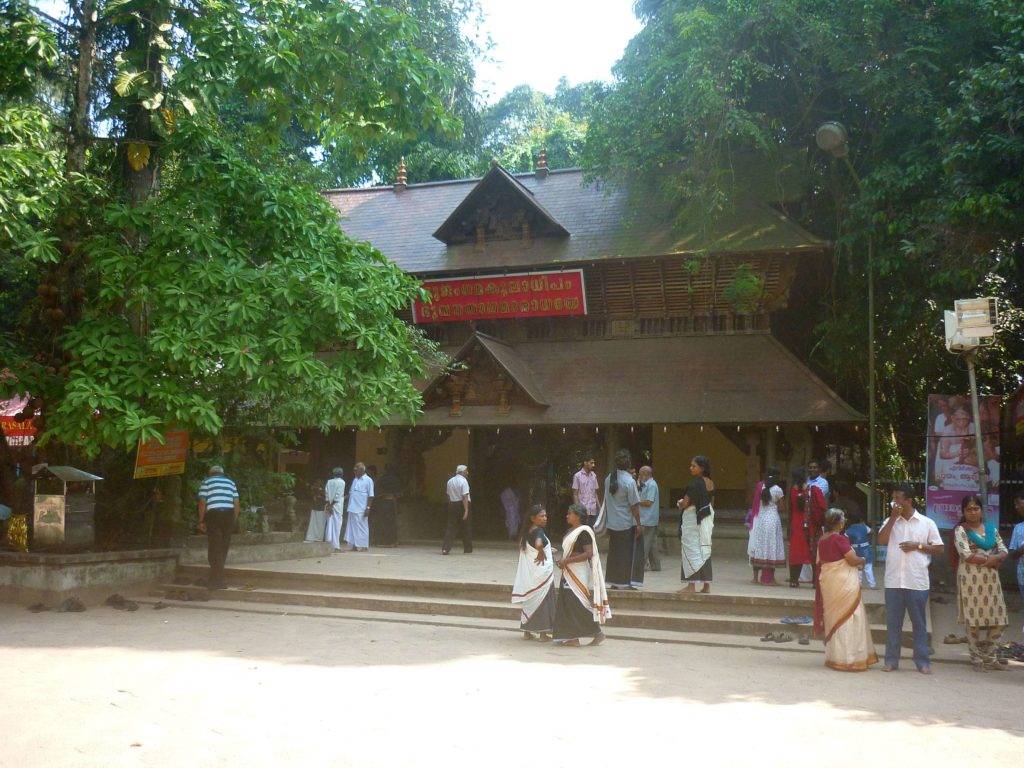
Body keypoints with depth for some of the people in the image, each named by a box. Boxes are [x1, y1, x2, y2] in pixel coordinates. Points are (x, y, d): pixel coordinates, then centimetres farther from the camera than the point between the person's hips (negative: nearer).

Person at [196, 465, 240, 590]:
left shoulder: (206, 482, 10)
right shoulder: (230, 482, 19)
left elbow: (202, 502, -1)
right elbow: (236, 503, 11)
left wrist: (201, 521, 2)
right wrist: (234, 520, 16)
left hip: (213, 514, -3)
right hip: (229, 514, 3)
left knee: (215, 548, -2)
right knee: (224, 547, 11)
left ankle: (217, 580, -5)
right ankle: (216, 578, 19)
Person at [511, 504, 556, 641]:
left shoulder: (526, 532, 7)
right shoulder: (538, 531, -18)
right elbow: (538, 544, -41)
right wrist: (541, 554, -26)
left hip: (529, 573, 8)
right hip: (542, 572, -7)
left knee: (530, 601, 15)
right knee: (543, 602, 3)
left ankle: (527, 631, 21)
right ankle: (543, 634, 8)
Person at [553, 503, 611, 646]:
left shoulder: (584, 532, -15)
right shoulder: (570, 532, 14)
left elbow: (589, 553, -23)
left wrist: (567, 561, -22)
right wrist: (561, 561, 5)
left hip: (580, 575, -9)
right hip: (569, 574, 9)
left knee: (580, 604, -6)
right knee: (568, 605, 8)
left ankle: (598, 633, 4)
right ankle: (573, 637, 12)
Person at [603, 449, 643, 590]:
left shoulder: (608, 479, 1)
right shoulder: (629, 481, -17)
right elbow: (634, 505, -15)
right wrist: (639, 524, -9)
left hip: (612, 524, 6)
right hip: (627, 524, -6)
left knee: (614, 552, 14)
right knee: (629, 553, 4)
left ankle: (614, 582, 20)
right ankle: (626, 582, 3)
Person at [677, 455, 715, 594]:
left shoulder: (695, 483, -18)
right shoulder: (710, 483, 7)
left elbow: (686, 503, -17)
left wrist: (679, 503, 3)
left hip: (693, 519, -8)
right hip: (707, 519, 8)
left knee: (691, 550, -4)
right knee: (704, 550, 11)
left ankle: (692, 585, -4)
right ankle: (706, 585, 14)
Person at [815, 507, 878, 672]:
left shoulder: (822, 540, 8)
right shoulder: (839, 538, -17)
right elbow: (853, 560, -17)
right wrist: (862, 560, 5)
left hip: (827, 582, 8)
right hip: (844, 583, -8)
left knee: (833, 618, 14)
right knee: (848, 618, -2)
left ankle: (833, 657, 18)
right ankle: (848, 659, 0)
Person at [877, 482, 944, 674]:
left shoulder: (927, 523, 4)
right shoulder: (890, 521, 10)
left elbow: (939, 549, 4)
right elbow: (881, 540, -6)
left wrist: (917, 546, -9)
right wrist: (893, 517, -7)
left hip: (917, 582, -2)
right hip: (893, 581, 2)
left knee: (919, 623, 4)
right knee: (893, 623, 6)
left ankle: (922, 662, 10)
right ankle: (891, 660, 13)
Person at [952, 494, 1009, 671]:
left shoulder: (992, 528, 12)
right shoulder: (961, 530, -3)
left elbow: (1003, 550, 8)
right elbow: (966, 554, -13)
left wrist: (996, 558, -13)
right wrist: (989, 560, -10)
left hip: (991, 578, 5)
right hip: (971, 578, -5)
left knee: (998, 621, 4)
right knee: (973, 621, -2)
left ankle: (989, 658, 17)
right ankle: (977, 659, 8)